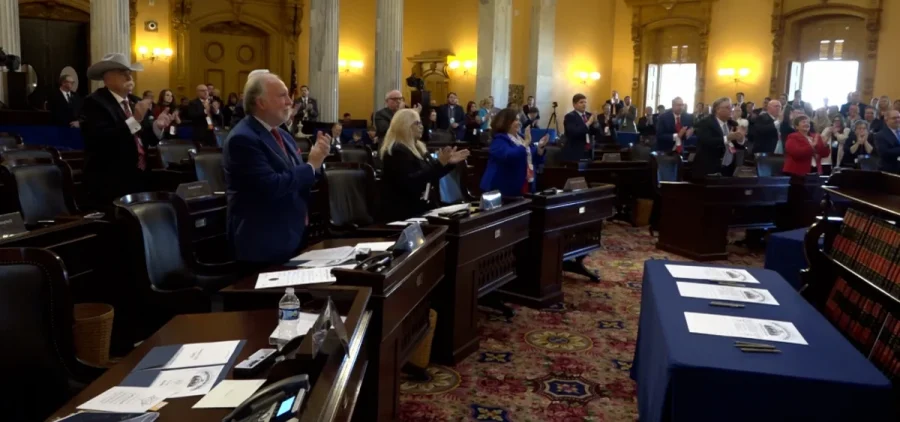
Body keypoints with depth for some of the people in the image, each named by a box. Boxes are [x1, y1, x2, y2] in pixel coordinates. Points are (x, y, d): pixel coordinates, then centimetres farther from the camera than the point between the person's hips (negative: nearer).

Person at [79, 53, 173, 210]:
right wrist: (135, 120, -28)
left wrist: (156, 127, -6)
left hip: (139, 180, 7)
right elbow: (102, 141, -24)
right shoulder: (94, 102, -9)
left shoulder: (134, 103, 14)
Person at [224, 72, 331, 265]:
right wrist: (311, 166, -14)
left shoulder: (283, 135, 12)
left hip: (293, 237, 9)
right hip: (265, 245, -9)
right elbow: (271, 186, -25)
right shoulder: (243, 138, -16)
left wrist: (316, 159, -4)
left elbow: (299, 180, 14)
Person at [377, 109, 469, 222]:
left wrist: (450, 163, 9)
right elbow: (411, 182, -25)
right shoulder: (397, 151, -14)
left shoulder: (417, 147, 16)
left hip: (418, 207, 9)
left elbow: (432, 175, 23)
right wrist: (439, 164, -28)